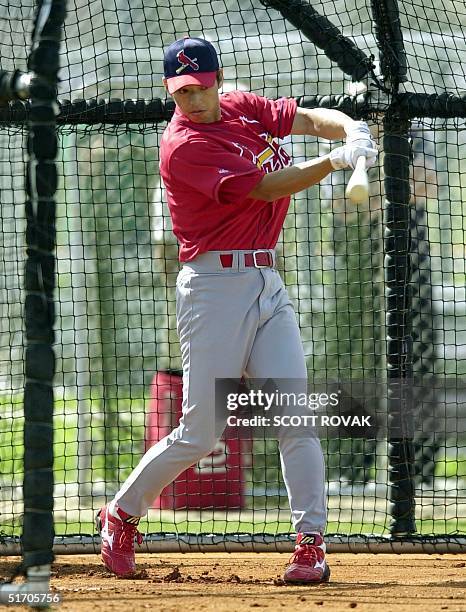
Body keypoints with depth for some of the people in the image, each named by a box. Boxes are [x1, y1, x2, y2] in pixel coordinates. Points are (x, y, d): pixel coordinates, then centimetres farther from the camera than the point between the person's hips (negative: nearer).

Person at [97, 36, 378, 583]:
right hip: (215, 286, -7)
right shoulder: (183, 145, -14)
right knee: (200, 434, -3)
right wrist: (336, 161, -28)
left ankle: (311, 543, -7)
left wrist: (352, 130, -14)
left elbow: (309, 119, 8)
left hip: (267, 285, 7)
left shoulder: (243, 108, 10)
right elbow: (266, 187, -19)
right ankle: (122, 514, 18)